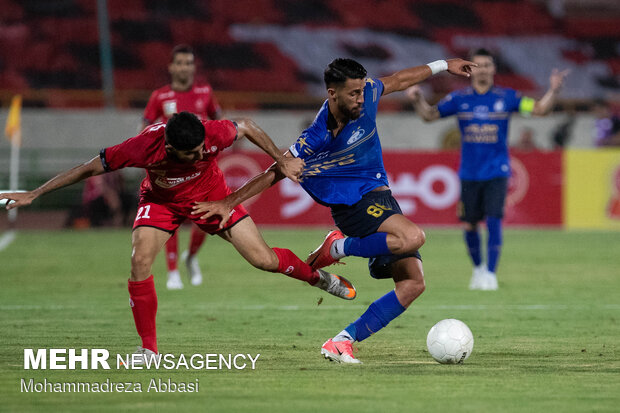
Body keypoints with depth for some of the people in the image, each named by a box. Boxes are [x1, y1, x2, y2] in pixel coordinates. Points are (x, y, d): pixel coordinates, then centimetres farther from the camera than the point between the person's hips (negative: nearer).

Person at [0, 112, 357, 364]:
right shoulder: (142, 148, -37)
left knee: (264, 260, -6)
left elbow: (246, 126, -13)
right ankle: (149, 350, -7)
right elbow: (89, 169, -25)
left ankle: (316, 276, 27)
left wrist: (283, 162, -8)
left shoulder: (212, 133, -37)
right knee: (140, 260, -22)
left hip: (211, 196, 0)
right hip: (161, 200, 0)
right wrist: (33, 195, -22)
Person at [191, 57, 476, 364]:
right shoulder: (315, 139, -22)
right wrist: (228, 203, -16)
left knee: (413, 283, -2)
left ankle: (342, 342, -3)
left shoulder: (367, 93, -6)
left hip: (379, 196, 7)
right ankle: (338, 248, -12)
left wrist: (442, 66, 25)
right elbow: (273, 174, -14)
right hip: (353, 204, -7)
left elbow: (397, 80, 15)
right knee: (413, 238, -34)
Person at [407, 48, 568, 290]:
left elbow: (539, 109, -3)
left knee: (494, 222, -14)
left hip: (496, 172, -2)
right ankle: (478, 268, 28)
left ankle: (490, 274, -6)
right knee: (470, 225, 6)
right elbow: (429, 115, 9)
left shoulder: (506, 97, -1)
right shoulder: (459, 99, 3)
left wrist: (553, 90, -19)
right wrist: (417, 100, -10)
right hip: (469, 174, 2)